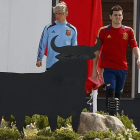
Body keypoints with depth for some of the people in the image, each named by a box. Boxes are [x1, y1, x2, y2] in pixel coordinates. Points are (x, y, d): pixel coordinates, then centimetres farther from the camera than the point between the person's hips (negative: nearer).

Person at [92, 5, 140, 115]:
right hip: (108, 68, -3)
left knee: (118, 94, 8)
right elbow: (97, 50, 8)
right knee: (111, 91, -18)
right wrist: (94, 68, 5)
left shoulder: (128, 31, 8)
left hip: (122, 68, 3)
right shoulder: (103, 31, 4)